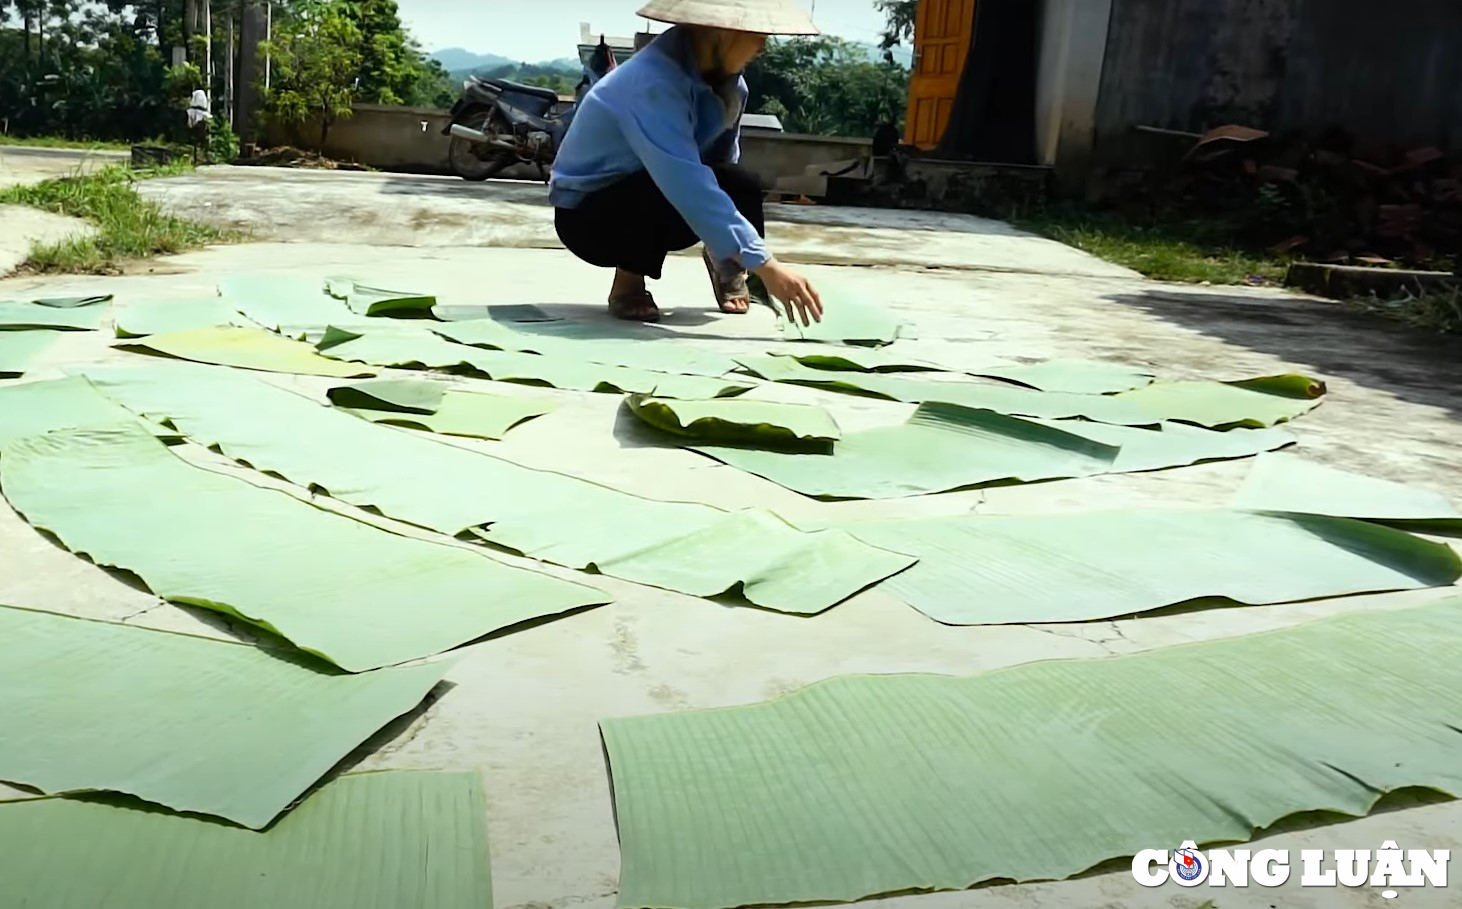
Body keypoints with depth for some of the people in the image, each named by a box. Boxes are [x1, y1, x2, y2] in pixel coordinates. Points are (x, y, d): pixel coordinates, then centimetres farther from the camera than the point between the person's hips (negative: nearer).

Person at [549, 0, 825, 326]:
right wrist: (764, 264, -45)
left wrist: (734, 258, -3)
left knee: (741, 187, -21)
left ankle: (723, 262, 11)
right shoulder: (652, 83, -32)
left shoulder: (725, 79, -9)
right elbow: (686, 183, -42)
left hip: (651, 203, 6)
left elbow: (724, 162, 1)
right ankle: (628, 283, -9)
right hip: (586, 214, -6)